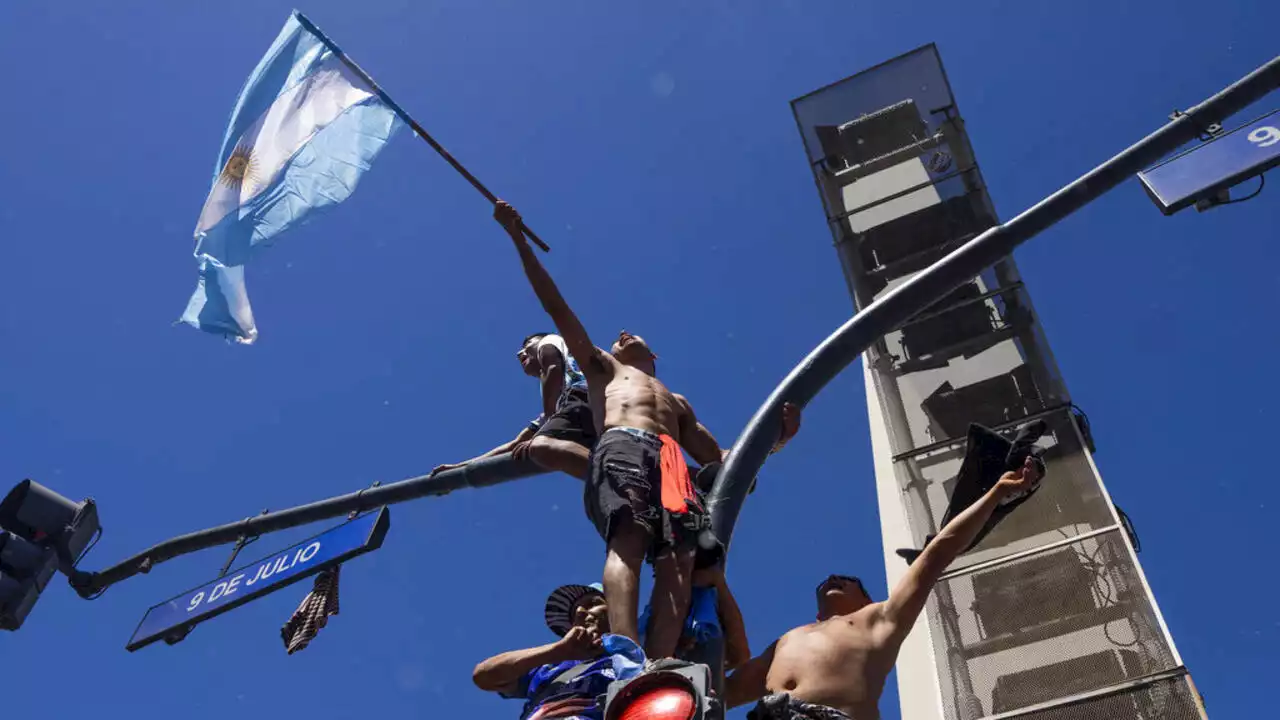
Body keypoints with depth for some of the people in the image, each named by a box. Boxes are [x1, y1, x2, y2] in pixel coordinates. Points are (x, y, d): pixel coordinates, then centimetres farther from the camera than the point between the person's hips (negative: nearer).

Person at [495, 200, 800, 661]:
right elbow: (556, 306, 30)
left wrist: (773, 436, 19)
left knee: (680, 560, -26)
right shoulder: (601, 367, 36)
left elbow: (717, 459, 32)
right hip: (621, 447, -3)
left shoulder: (677, 402, 43)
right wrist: (518, 238, 27)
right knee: (628, 542, -33)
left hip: (671, 461, 3)